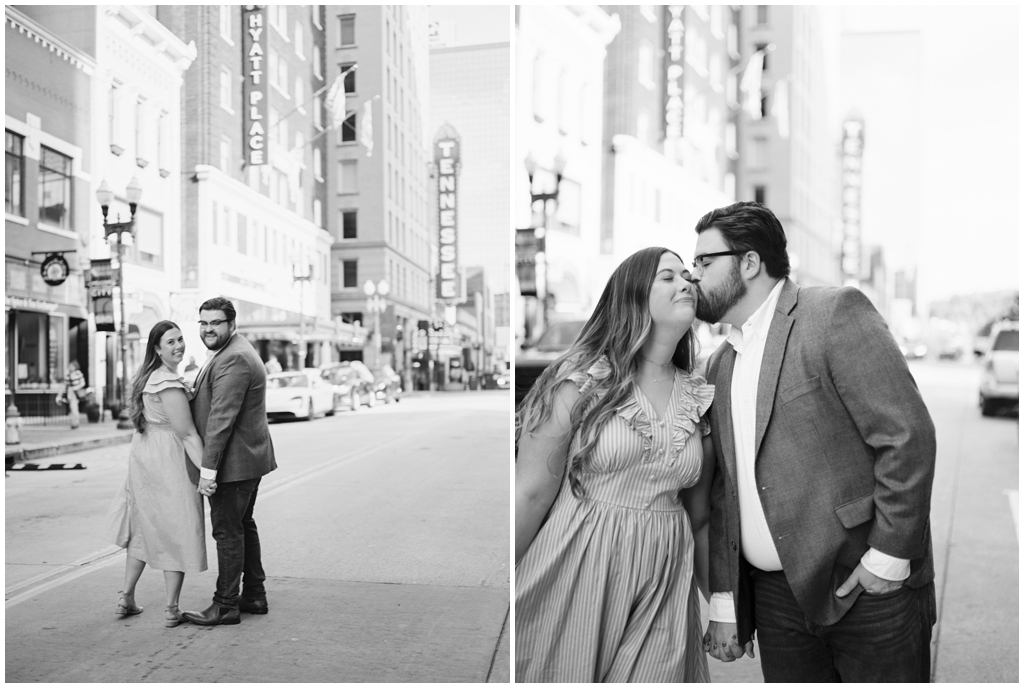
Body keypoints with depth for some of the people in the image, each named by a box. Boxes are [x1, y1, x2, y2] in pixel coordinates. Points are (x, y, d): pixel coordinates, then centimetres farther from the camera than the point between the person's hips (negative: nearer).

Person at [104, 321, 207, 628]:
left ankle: (127, 597, 29)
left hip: (143, 454, 9)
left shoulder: (147, 377, 10)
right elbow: (187, 434, -22)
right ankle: (171, 609, 9)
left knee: (146, 526, 21)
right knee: (177, 530, 1)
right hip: (168, 460, -9)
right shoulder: (169, 383, -20)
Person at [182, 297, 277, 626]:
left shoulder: (233, 360, -21)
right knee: (243, 525, 18)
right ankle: (254, 595, 28)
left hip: (234, 462, -11)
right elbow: (212, 408, 20)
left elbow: (221, 418, -25)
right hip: (248, 458, 11)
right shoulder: (232, 352, 15)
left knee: (227, 531, -2)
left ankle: (225, 605, 8)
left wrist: (208, 468, -25)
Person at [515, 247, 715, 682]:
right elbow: (530, 495, -11)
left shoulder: (700, 398, 5)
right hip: (573, 575, -3)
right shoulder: (581, 379, -9)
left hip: (663, 591, 4)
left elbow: (700, 517, 12)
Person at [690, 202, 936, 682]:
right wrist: (722, 599, 8)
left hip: (870, 588, -5)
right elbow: (723, 492, 11)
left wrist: (889, 556, -15)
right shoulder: (718, 365, 10)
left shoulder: (835, 312, -10)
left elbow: (909, 434, -15)